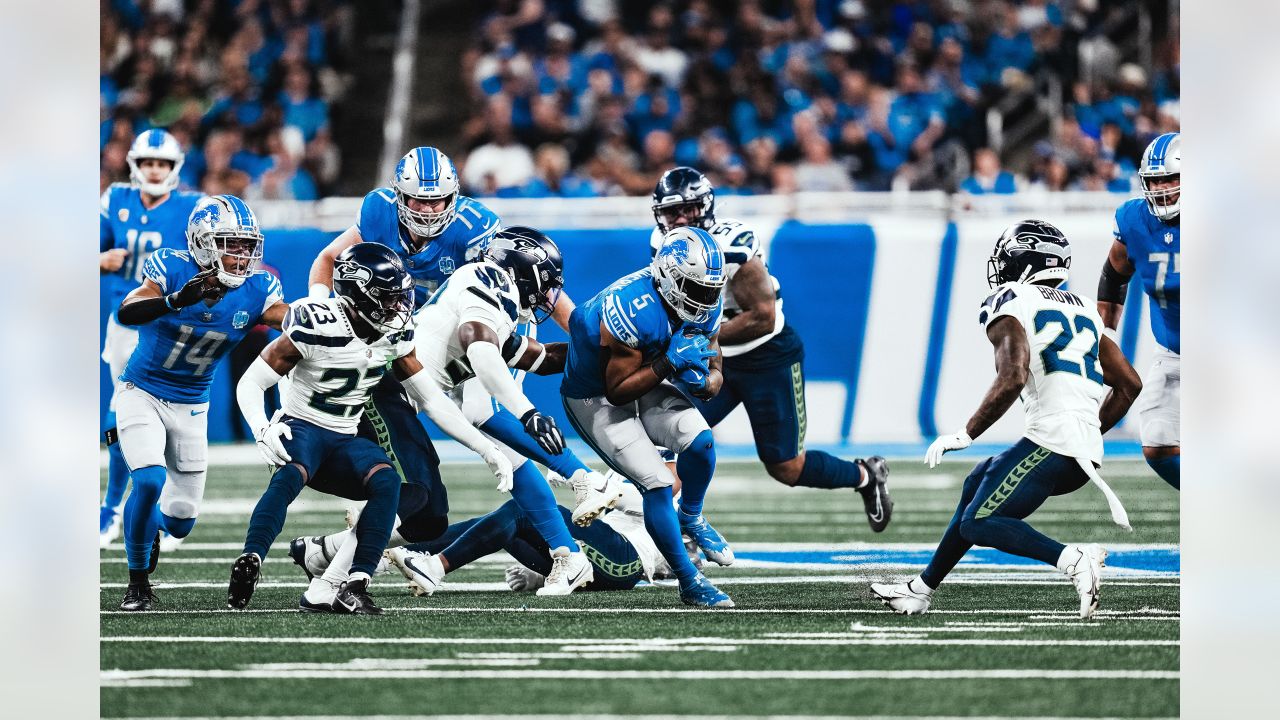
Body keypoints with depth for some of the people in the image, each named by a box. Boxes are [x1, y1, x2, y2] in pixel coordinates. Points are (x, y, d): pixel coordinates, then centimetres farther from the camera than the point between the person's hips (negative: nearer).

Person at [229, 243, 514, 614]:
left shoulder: (394, 334, 1)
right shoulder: (316, 328, -17)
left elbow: (431, 399, 9)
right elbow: (251, 383, -14)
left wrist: (487, 450, 5)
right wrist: (262, 430, -34)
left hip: (345, 441, 5)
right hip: (301, 428, -5)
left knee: (387, 482, -26)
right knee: (290, 476, -39)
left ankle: (353, 588, -29)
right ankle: (247, 566, -43)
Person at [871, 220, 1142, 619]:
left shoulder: (1012, 306, -2)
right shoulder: (1083, 310, 22)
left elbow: (1012, 379, -18)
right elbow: (1129, 385, 21)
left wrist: (966, 434, -9)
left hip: (1050, 443, -8)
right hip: (1089, 453, 8)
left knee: (978, 524, -3)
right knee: (978, 483, 25)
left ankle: (1074, 560, -22)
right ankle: (921, 590, 32)